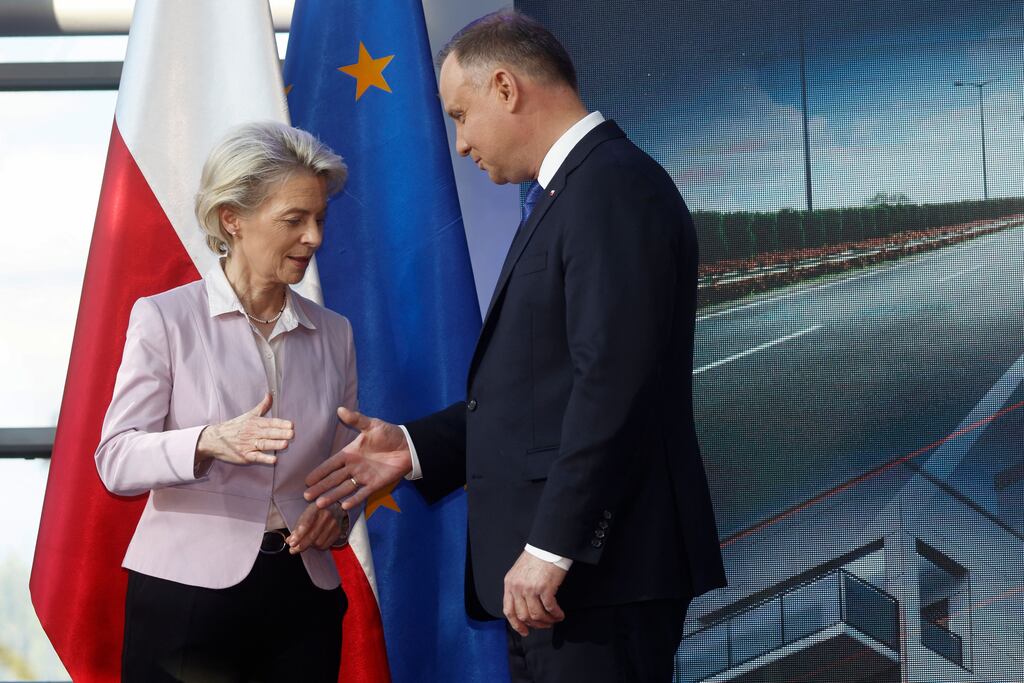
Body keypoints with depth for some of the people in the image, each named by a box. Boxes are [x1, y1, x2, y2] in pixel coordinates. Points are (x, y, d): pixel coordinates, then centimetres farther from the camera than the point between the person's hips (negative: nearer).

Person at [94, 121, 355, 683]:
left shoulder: (333, 334, 11)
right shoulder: (164, 318, -1)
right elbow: (116, 461, -9)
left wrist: (337, 513, -6)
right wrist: (211, 442, -28)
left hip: (300, 595, 4)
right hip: (186, 592, -4)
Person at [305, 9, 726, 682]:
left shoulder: (615, 186, -13)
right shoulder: (570, 190, 20)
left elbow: (613, 382, -21)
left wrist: (550, 548, -22)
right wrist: (415, 446, 13)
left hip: (598, 572, -10)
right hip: (554, 573, 10)